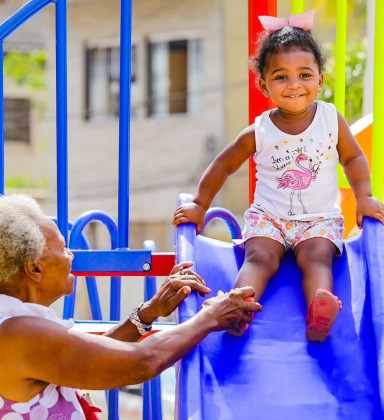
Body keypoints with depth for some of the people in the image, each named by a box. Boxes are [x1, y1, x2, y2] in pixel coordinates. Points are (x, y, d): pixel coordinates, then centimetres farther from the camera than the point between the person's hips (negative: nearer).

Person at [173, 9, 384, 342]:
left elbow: (353, 157, 11)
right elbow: (223, 166, 7)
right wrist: (200, 205, 9)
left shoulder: (332, 120, -2)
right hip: (268, 215, 1)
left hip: (320, 218, -1)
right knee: (260, 257, -26)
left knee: (316, 256, -29)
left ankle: (319, 314, -55)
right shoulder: (258, 133, -5)